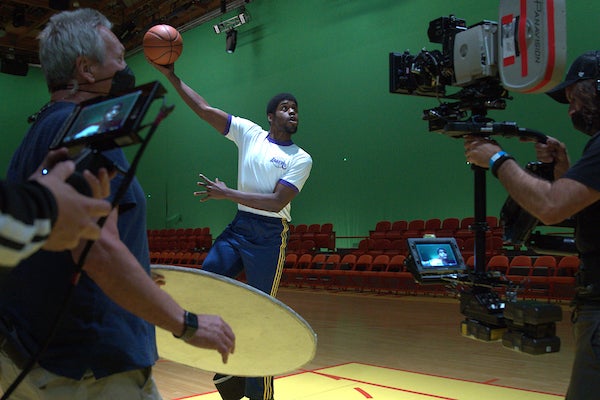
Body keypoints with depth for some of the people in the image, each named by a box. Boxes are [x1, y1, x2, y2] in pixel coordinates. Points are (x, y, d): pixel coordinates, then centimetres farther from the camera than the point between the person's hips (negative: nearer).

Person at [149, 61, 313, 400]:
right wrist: (172, 76, 1)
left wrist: (227, 193, -16)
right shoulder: (250, 133, 7)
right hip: (239, 227, 4)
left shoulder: (300, 159, -3)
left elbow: (277, 202, -14)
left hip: (269, 235, -4)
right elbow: (204, 109, 6)